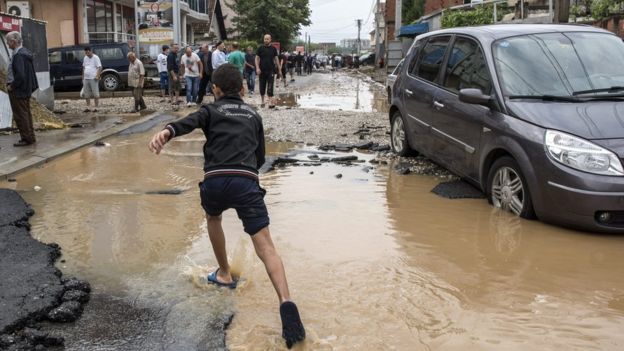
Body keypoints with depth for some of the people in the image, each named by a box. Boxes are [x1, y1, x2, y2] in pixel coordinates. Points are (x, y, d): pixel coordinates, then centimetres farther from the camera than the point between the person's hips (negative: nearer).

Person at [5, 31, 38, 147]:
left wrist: (12, 86, -15)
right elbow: (30, 71, 16)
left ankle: (27, 138, 3)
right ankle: (30, 137, 24)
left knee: (20, 115, -2)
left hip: (18, 90, -10)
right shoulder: (25, 52, 10)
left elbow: (20, 75, -27)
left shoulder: (18, 55, -20)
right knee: (26, 113, 16)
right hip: (26, 89, 10)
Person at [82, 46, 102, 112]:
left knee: (95, 94, -3)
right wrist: (83, 78, 16)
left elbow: (100, 67, -10)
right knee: (87, 94, 9)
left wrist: (97, 76, -20)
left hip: (93, 79, -7)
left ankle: (96, 108, 0)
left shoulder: (95, 58, -5)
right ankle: (88, 108, 15)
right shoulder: (85, 58, 15)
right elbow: (83, 68, 21)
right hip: (86, 79, 7)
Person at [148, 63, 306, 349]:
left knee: (213, 218, 34)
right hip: (247, 181, 1)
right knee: (265, 246, -6)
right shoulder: (253, 115, 27)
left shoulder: (211, 110, 18)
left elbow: (188, 122, -7)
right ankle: (285, 302, -26)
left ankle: (224, 274, 44)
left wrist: (167, 132, -26)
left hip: (215, 181, 0)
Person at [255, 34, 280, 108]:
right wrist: (257, 68, -10)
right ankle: (262, 101, 19)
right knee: (262, 87, 7)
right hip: (262, 71, 1)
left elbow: (276, 59, 10)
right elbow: (257, 58, 3)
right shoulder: (260, 48, 3)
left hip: (271, 71, -1)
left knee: (270, 87, -7)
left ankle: (270, 102, -12)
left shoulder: (273, 48, 5)